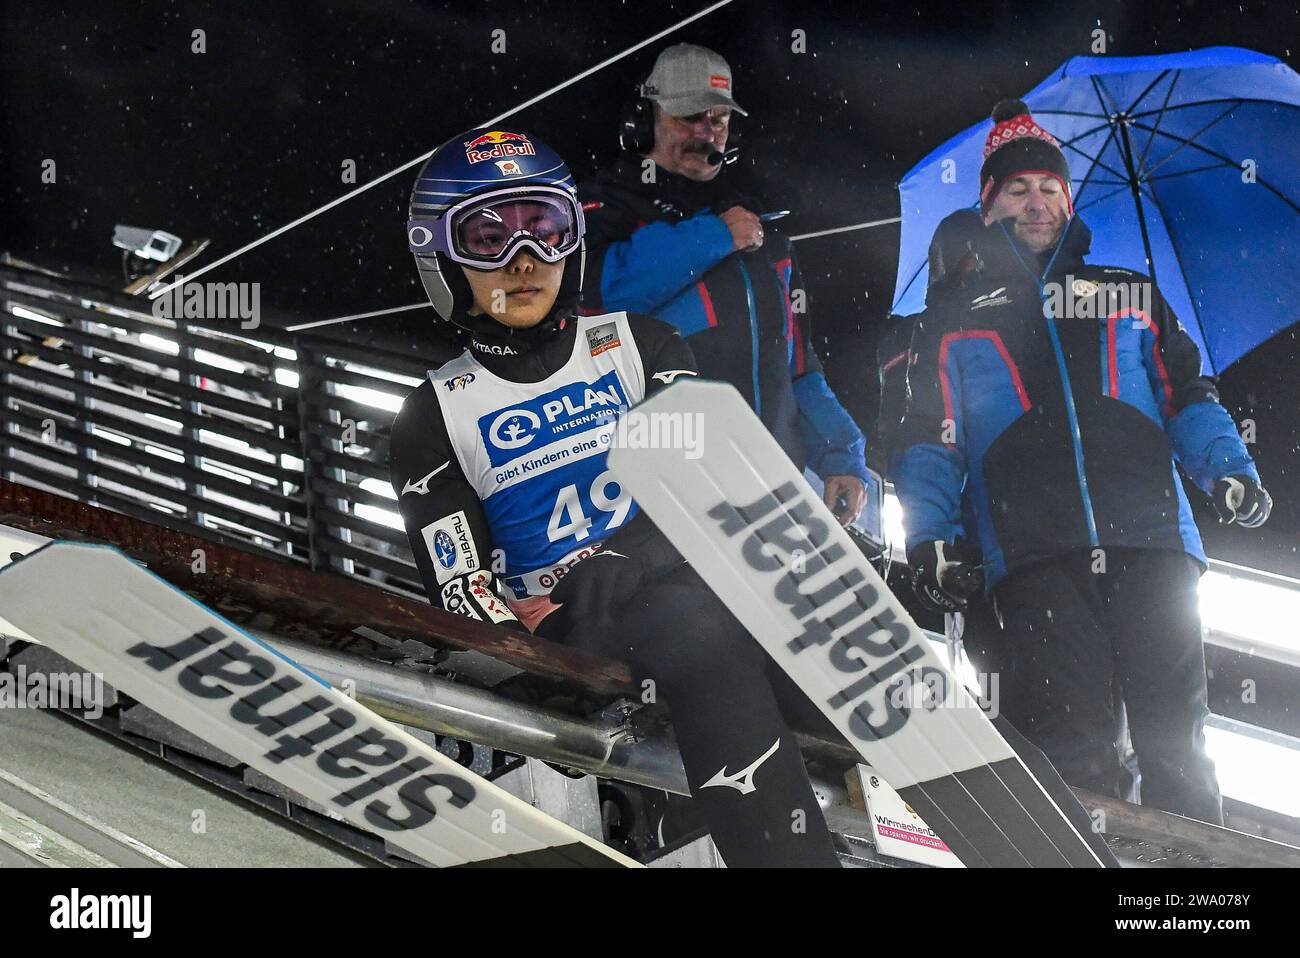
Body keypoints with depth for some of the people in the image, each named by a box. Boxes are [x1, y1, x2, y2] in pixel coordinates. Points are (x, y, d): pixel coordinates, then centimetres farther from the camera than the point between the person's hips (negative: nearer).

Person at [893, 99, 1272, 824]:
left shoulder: (1131, 296, 25)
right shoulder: (955, 317, 22)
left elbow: (1188, 396, 19)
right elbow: (931, 438, 17)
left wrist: (1228, 468, -1)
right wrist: (928, 535, 2)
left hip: (1151, 546, 1)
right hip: (1034, 560, -1)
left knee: (1176, 745, -4)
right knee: (1072, 750, -9)